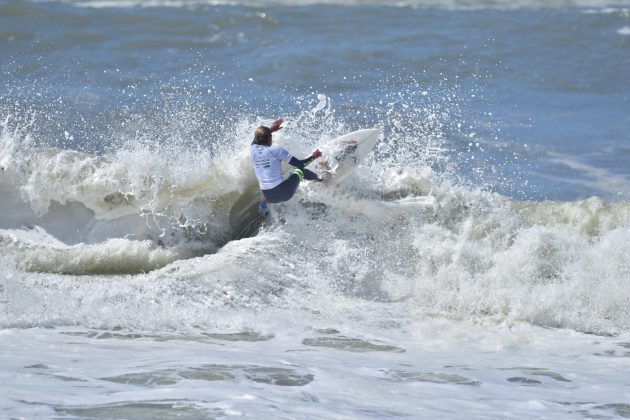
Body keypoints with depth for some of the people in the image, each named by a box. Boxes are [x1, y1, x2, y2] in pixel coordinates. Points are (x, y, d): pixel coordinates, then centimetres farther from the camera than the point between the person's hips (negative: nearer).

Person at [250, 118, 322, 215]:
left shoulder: (253, 150, 3)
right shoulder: (276, 150, -9)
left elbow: (258, 140, 32)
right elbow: (299, 164, -5)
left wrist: (270, 130, 38)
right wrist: (313, 157, 11)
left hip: (268, 196, 5)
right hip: (283, 192, -5)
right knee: (300, 170, 18)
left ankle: (264, 203, 24)